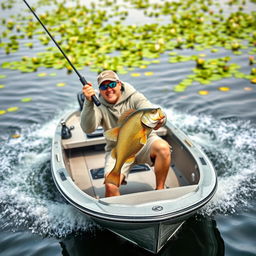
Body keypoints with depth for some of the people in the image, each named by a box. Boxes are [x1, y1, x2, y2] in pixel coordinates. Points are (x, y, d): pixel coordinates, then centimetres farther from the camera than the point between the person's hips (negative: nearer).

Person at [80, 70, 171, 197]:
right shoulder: (99, 106, -4)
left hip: (143, 141, 0)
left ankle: (160, 190, -14)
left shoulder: (134, 97, -8)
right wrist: (88, 102, -36)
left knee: (163, 147, -33)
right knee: (111, 186, -25)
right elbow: (88, 128, -23)